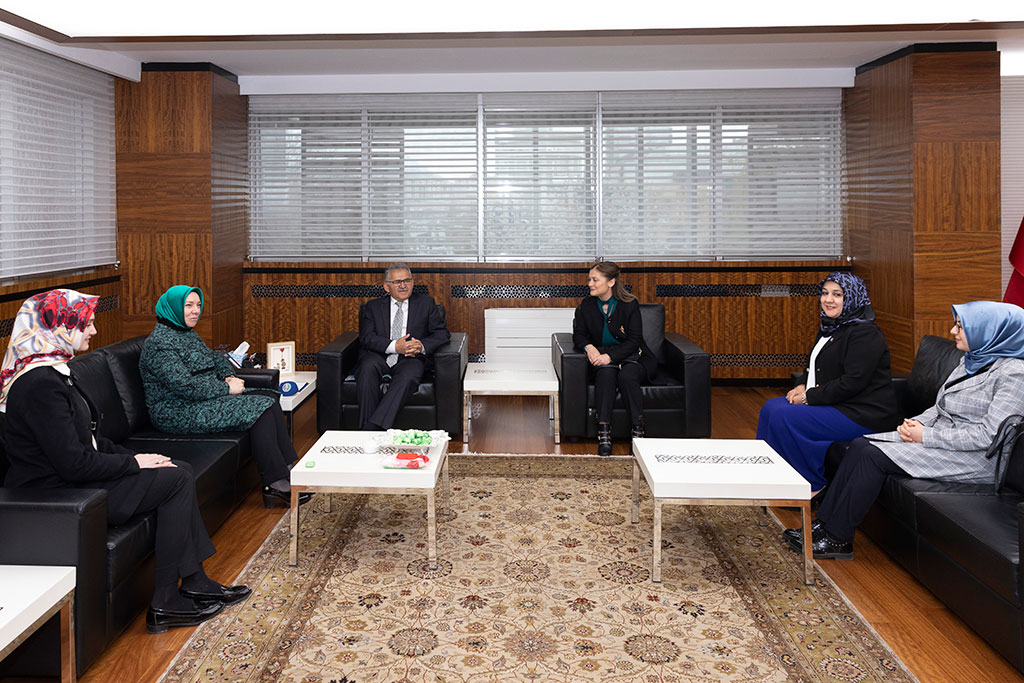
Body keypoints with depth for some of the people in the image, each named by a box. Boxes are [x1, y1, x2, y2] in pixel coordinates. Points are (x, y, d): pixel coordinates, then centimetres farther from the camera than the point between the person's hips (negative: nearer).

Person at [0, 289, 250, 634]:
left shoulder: (54, 372, 11)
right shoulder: (41, 385, -23)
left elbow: (88, 438, 15)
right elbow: (73, 463, -26)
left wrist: (132, 456, 3)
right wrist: (133, 462, -14)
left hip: (71, 480, 10)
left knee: (181, 470, 3)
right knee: (178, 480, -11)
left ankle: (195, 582, 7)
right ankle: (164, 604, -4)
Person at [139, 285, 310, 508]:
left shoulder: (188, 334, 15)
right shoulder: (160, 343, -16)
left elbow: (215, 359, 25)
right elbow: (185, 386, -25)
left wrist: (229, 376, 3)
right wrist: (226, 388, -18)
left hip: (203, 399, 10)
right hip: (179, 413, -10)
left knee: (270, 398, -7)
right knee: (260, 409, -21)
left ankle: (285, 469, -10)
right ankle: (276, 484, -18)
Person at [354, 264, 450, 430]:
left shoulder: (425, 303, 16)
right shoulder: (372, 307, 15)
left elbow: (442, 333, 9)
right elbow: (366, 338, 0)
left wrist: (422, 346, -14)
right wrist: (394, 346, -18)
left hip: (410, 358, 0)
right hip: (379, 357, 1)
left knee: (409, 376, -35)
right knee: (368, 367, -34)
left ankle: (373, 426, -40)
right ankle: (367, 434, -34)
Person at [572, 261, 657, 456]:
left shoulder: (629, 304, -7)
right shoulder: (586, 306, 3)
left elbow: (634, 340, -10)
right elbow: (578, 336, 6)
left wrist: (610, 356, -24)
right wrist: (589, 346, -18)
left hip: (632, 356, -1)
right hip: (602, 358, 2)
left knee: (627, 376, -35)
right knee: (606, 373, -34)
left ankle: (638, 431, -28)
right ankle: (603, 431, -39)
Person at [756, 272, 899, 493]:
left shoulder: (865, 334, -16)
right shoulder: (829, 328, 14)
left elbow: (853, 382, -23)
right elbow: (815, 366, 26)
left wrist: (810, 397, -16)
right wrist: (802, 386, 4)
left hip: (862, 415, -10)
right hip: (835, 405, 10)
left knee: (783, 417, -20)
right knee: (772, 407, 1)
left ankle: (814, 484, -6)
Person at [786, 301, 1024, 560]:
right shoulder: (970, 360, 14)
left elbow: (989, 434, -21)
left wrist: (925, 436, -19)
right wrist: (916, 424, -3)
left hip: (975, 460, -9)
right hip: (940, 438, 9)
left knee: (874, 455, -22)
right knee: (860, 444, -10)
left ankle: (837, 539, -13)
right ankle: (824, 523, -10)